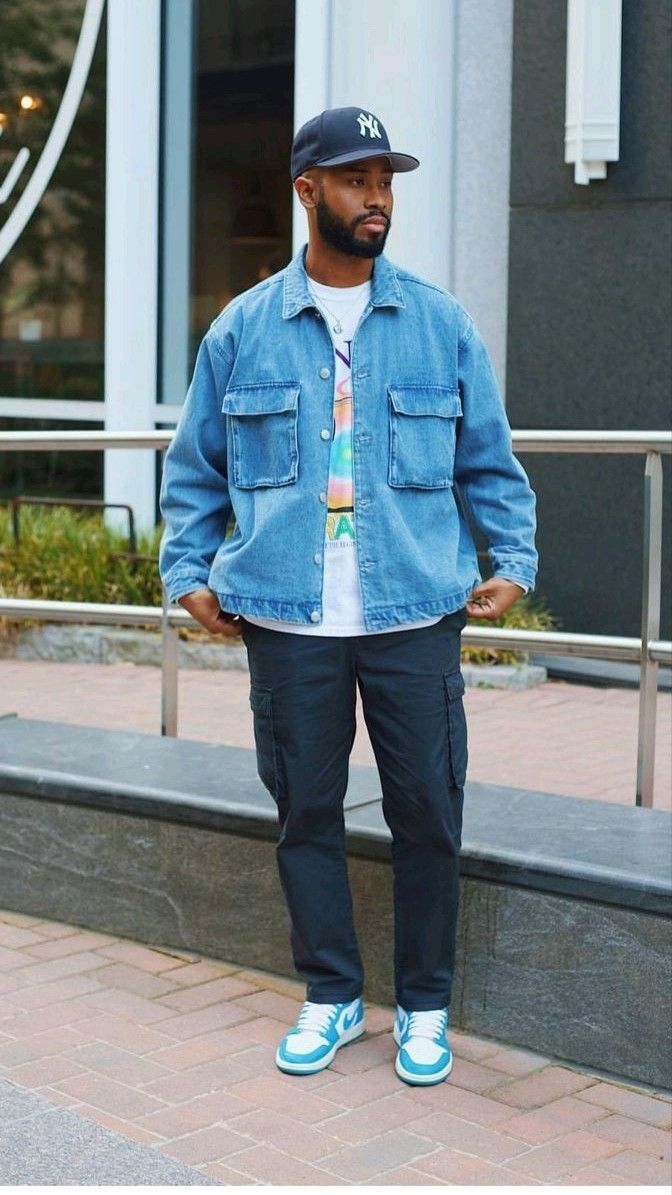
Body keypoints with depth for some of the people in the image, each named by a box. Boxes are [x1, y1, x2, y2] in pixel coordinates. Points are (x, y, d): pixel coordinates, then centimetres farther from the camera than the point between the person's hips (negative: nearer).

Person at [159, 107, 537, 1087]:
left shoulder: (441, 324, 6)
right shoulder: (242, 330, 6)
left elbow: (490, 462, 11)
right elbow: (196, 467, 12)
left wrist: (513, 562, 1)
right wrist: (188, 572, 3)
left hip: (416, 618, 0)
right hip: (287, 623, 1)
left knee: (428, 816, 4)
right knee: (306, 813, 8)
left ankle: (425, 1005, 21)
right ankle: (331, 996, 25)